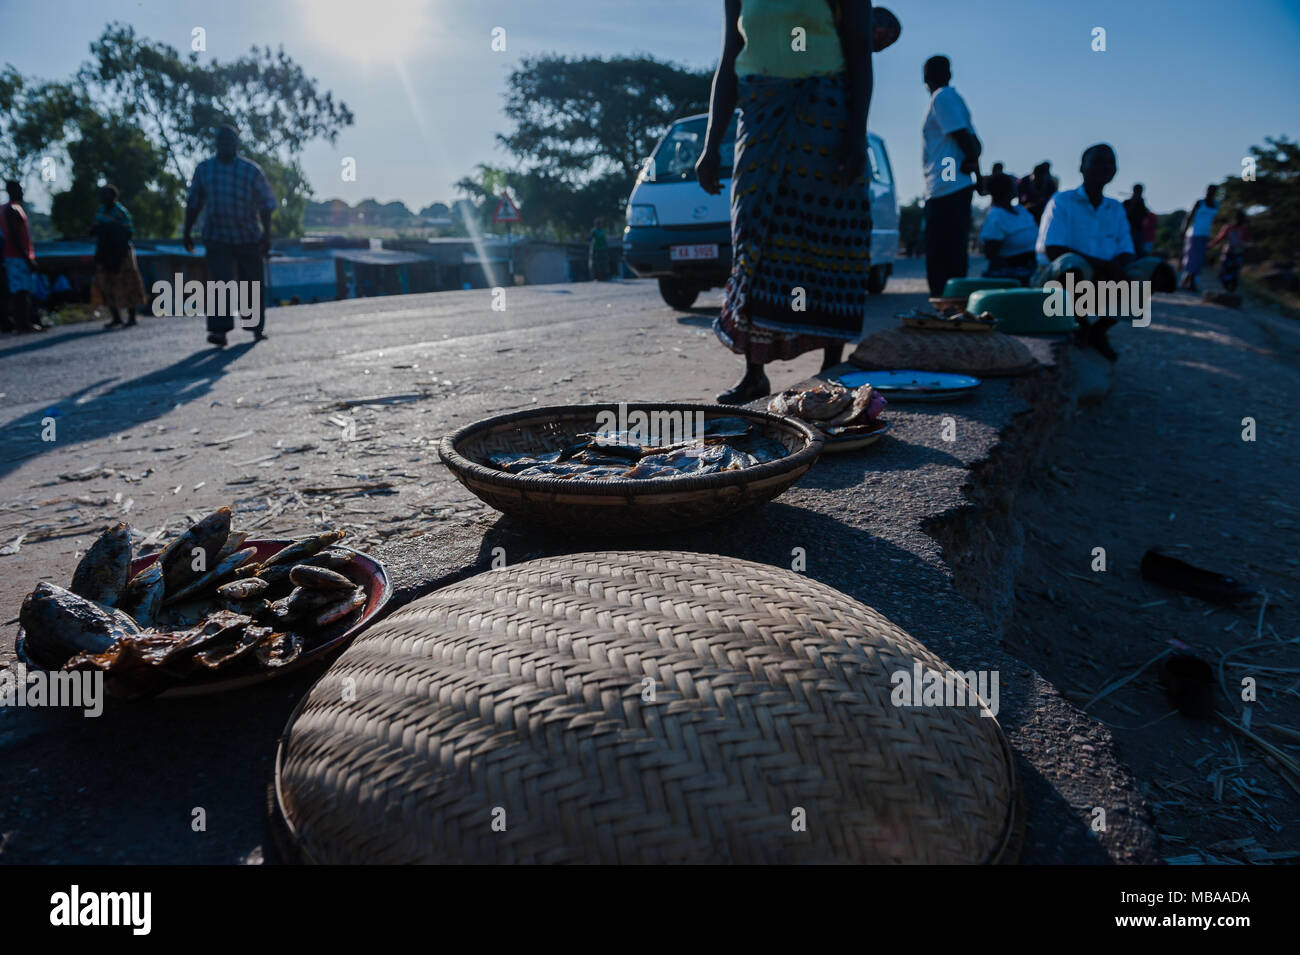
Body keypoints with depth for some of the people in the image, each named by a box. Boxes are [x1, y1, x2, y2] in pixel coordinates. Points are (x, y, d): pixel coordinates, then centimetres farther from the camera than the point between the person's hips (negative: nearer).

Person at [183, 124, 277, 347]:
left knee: (253, 283, 7)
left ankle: (258, 327, 24)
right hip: (216, 237, 1)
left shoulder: (252, 170, -3)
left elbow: (266, 205, -2)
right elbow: (193, 203, 12)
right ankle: (219, 330, -19)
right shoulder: (204, 169, 4)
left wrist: (266, 236, -10)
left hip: (248, 237, 0)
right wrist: (187, 232, 10)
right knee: (220, 281, -13)